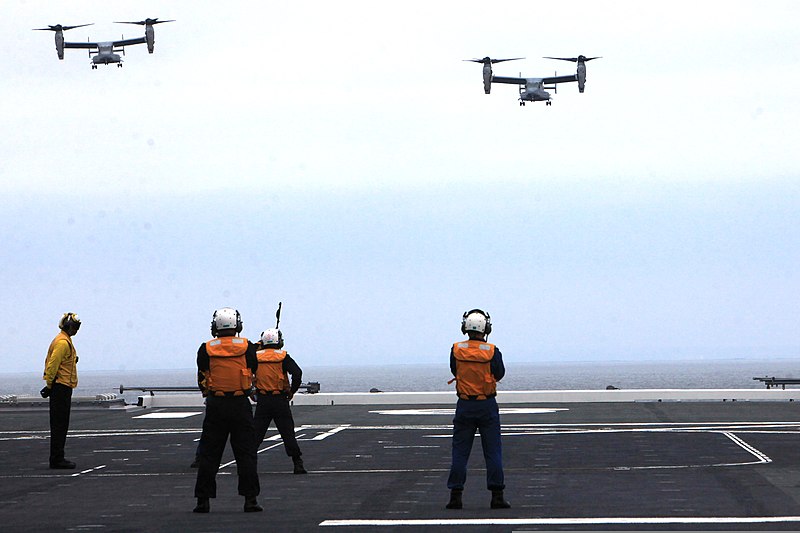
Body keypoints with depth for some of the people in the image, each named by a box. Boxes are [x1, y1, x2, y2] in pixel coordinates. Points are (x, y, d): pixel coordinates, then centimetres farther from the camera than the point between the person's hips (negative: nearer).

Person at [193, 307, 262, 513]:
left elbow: (202, 379, 6)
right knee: (246, 453, 4)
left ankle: (203, 499, 6)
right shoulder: (247, 347, -3)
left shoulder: (206, 349, -2)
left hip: (215, 404, 1)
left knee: (209, 454, 7)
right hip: (241, 404, 0)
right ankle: (250, 499, 0)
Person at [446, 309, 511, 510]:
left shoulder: (456, 350, -6)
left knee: (460, 451, 8)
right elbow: (499, 374, 4)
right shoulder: (492, 352, -10)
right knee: (493, 451, 5)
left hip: (464, 405, 1)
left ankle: (455, 495, 5)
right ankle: (497, 495, 2)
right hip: (487, 406, -1)